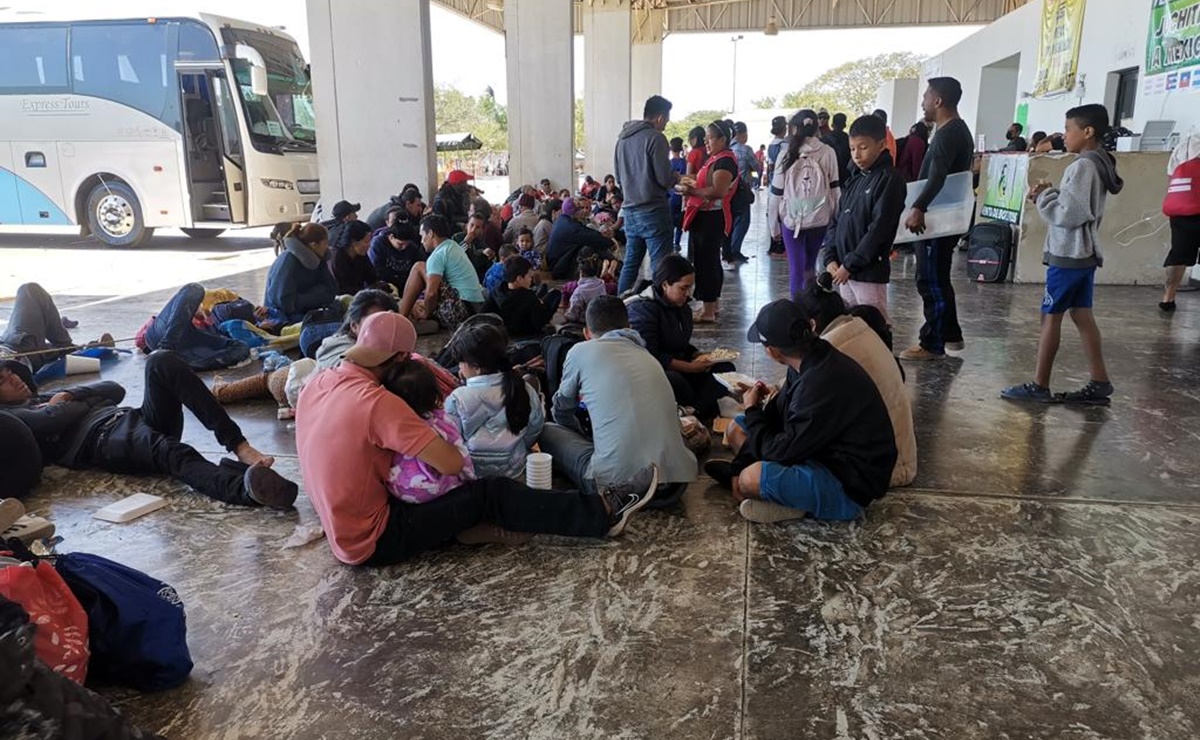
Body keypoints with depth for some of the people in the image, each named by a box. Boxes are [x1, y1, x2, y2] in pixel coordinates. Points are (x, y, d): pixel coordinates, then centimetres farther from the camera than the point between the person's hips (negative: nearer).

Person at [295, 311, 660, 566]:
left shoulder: (316, 384, -1)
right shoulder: (376, 401, -27)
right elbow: (452, 463, -26)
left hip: (344, 528, 9)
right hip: (373, 541, -9)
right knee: (491, 493, -8)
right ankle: (604, 512, -2)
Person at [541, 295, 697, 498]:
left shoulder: (582, 351, 7)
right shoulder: (650, 358, 20)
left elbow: (561, 411, 21)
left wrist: (584, 435, 42)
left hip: (617, 481, -5)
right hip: (677, 482, 5)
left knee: (547, 432, 19)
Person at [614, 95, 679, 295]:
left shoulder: (623, 137, 13)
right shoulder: (655, 137, -11)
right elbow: (664, 178, -14)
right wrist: (676, 178, 6)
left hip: (630, 209, 8)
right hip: (653, 210, -8)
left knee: (630, 263, 15)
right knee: (660, 266, -4)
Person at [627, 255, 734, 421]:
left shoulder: (682, 308, 13)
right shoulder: (642, 309, -16)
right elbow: (650, 357, -24)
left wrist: (701, 357, -1)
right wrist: (690, 367, -22)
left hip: (678, 369, 9)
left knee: (725, 369, -7)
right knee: (676, 382, -40)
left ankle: (697, 415, -26)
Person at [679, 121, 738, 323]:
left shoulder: (725, 161, -14)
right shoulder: (714, 158, 18)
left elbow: (717, 191, -24)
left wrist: (692, 191, -18)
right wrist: (690, 188, 10)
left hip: (712, 217, -11)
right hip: (704, 216, 11)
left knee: (706, 263, -9)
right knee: (710, 261, 16)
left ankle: (709, 312, -5)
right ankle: (712, 307, 26)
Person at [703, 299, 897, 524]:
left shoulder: (823, 384, -33)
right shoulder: (813, 361, -4)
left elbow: (780, 451, -23)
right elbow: (778, 413, 5)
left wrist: (752, 411, -7)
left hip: (851, 487, -9)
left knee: (751, 480, -32)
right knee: (737, 427, 16)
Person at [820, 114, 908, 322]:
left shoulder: (890, 179, -9)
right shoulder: (854, 180, 14)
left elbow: (878, 229, -16)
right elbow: (836, 220, 14)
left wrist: (849, 264, -16)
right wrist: (831, 258, 0)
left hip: (869, 272, -8)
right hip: (844, 271, 8)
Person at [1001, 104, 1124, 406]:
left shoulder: (1082, 166, -17)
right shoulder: (1100, 165, 14)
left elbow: (1068, 215, -21)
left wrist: (1044, 196, -8)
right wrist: (1050, 195, 6)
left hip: (1068, 255, -9)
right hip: (1085, 254, 9)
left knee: (1050, 316, -3)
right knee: (1082, 316, 10)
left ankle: (1039, 386, 4)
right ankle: (1099, 384, 11)